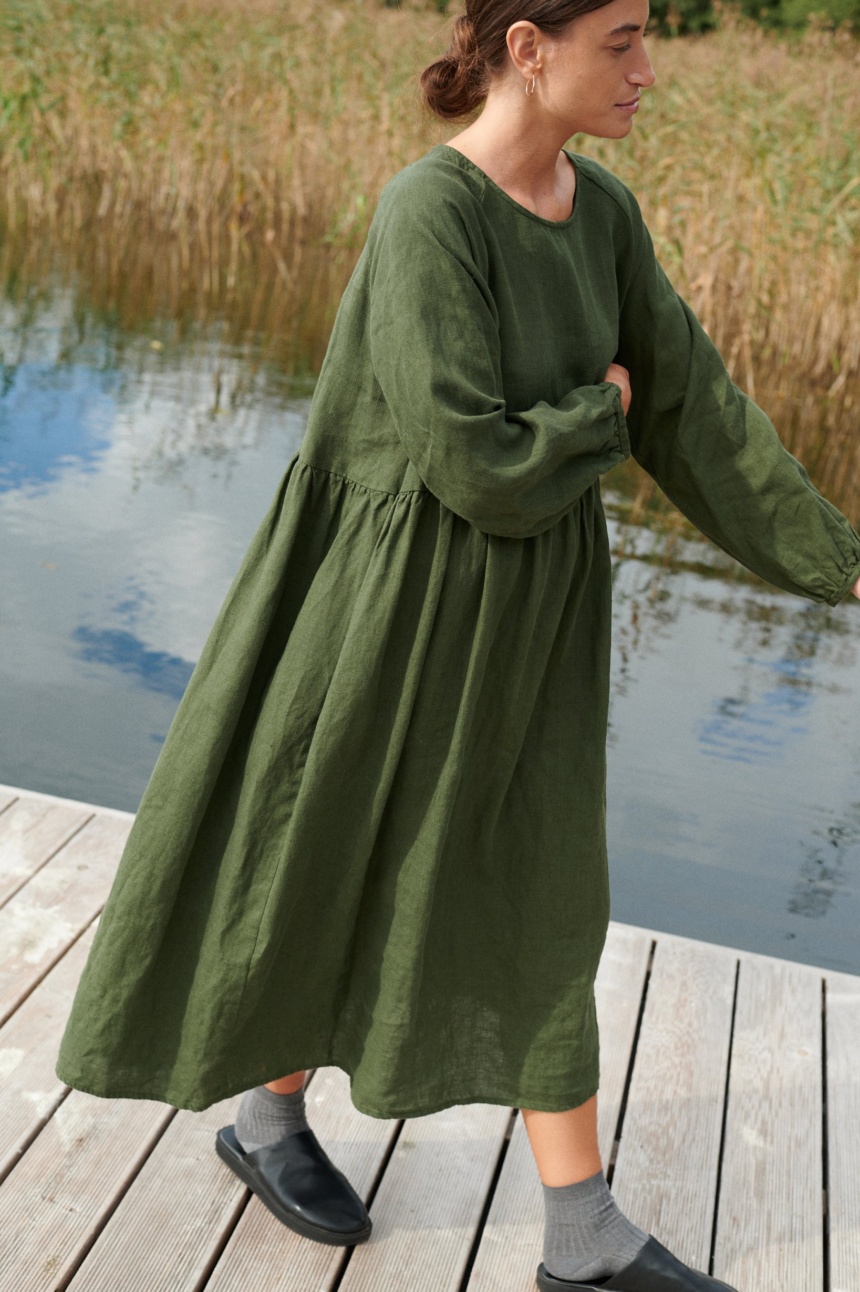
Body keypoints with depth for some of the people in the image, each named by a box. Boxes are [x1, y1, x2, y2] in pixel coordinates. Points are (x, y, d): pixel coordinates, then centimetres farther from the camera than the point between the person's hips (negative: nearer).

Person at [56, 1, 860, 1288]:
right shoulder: (426, 215, -23)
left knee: (541, 894, 10)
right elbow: (476, 466, -27)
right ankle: (267, 1112, 41)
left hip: (531, 599, 7)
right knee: (324, 861, 12)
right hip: (405, 592, -7)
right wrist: (600, 411, -8)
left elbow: (692, 397, 7)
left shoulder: (601, 210, 2)